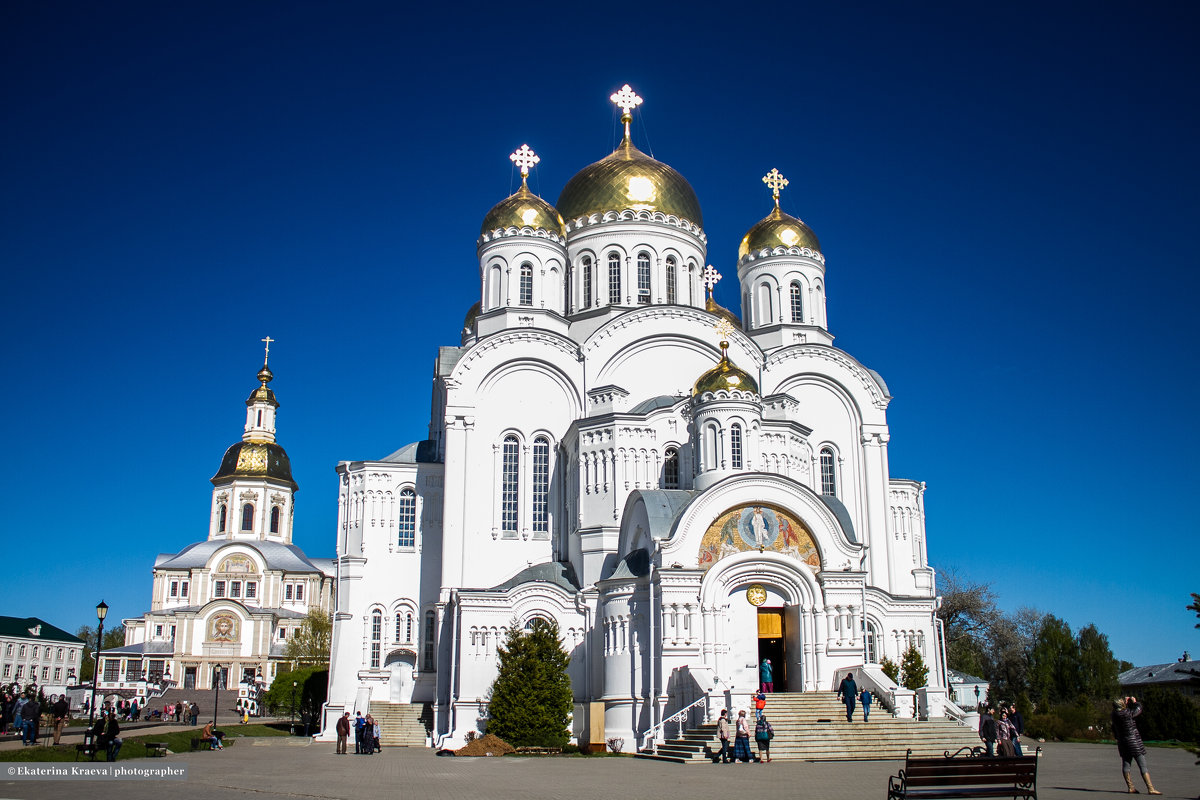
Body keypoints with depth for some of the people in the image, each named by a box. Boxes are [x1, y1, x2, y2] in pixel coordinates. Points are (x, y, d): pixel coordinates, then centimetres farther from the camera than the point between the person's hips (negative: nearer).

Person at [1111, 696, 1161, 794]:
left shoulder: (1115, 714, -4)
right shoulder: (1126, 713, -22)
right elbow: (1138, 708, -5)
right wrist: (1134, 701, 13)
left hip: (1122, 742, 7)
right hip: (1133, 742, -7)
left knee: (1125, 764, 11)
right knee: (1143, 765, -2)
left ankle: (1130, 787, 16)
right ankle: (1150, 788, -3)